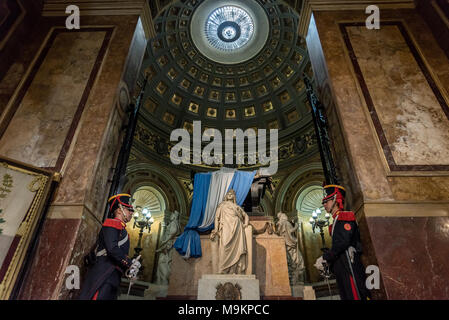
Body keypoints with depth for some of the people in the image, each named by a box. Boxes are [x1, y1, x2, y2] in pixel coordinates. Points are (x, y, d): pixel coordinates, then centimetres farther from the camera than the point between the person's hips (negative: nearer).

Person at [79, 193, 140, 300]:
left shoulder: (122, 229, 24)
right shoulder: (112, 223, -6)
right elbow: (112, 249, -21)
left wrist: (131, 264, 7)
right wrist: (130, 263, -14)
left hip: (113, 279, 9)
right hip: (104, 277, -9)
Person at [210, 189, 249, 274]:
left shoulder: (237, 206, 28)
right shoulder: (221, 205, 22)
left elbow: (246, 216, 32)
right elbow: (217, 217, 11)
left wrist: (245, 224, 10)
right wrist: (216, 229, -3)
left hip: (237, 229, 3)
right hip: (226, 229, -3)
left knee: (238, 249, -11)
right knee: (226, 250, -16)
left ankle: (238, 271, -10)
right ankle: (224, 271, -16)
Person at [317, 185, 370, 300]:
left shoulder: (345, 217, -9)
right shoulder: (336, 222, 20)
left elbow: (343, 242, -20)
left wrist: (325, 257, -15)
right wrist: (327, 259, 7)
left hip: (349, 264, -9)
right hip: (341, 268, 9)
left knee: (355, 295, -6)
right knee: (346, 296, 12)